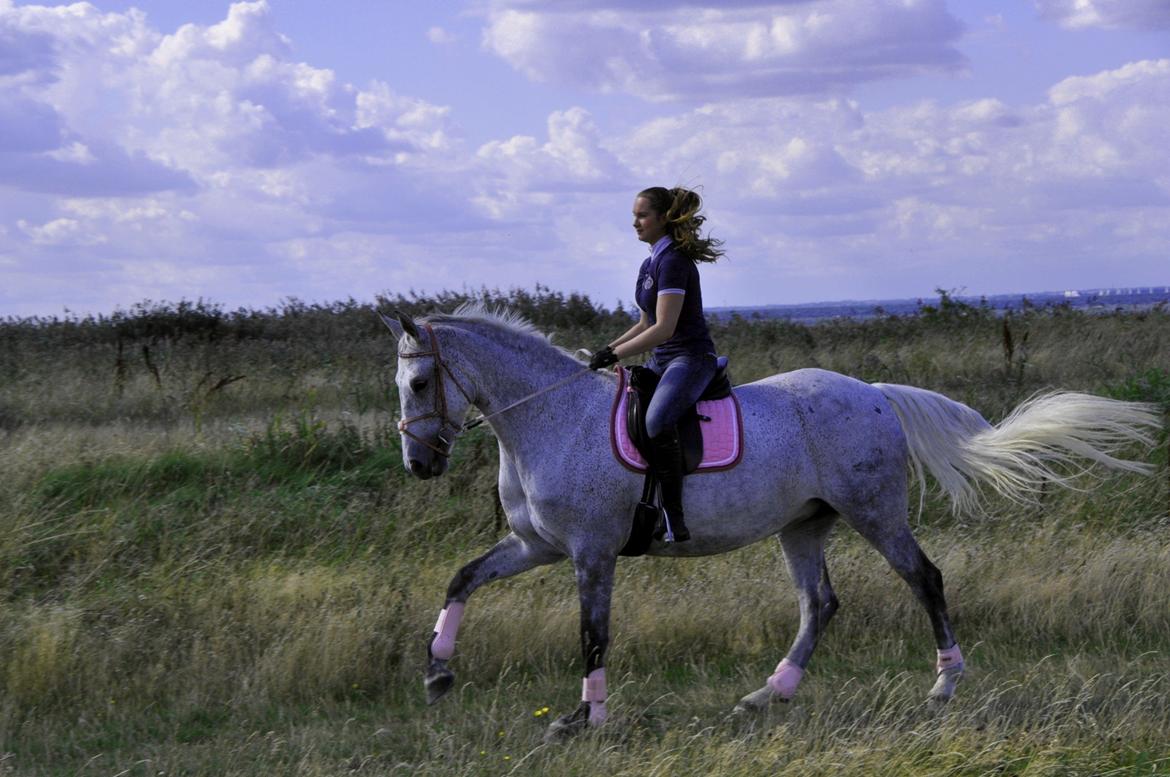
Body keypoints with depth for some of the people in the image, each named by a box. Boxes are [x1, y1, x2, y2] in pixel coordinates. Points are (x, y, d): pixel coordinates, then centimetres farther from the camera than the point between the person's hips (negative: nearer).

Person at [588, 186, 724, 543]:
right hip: (661, 361, 11)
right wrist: (610, 348, 11)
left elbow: (664, 328, -22)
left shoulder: (673, 261, -15)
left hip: (691, 358, -11)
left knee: (656, 422, -35)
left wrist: (616, 354, -20)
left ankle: (674, 522, -35)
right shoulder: (652, 261, 15)